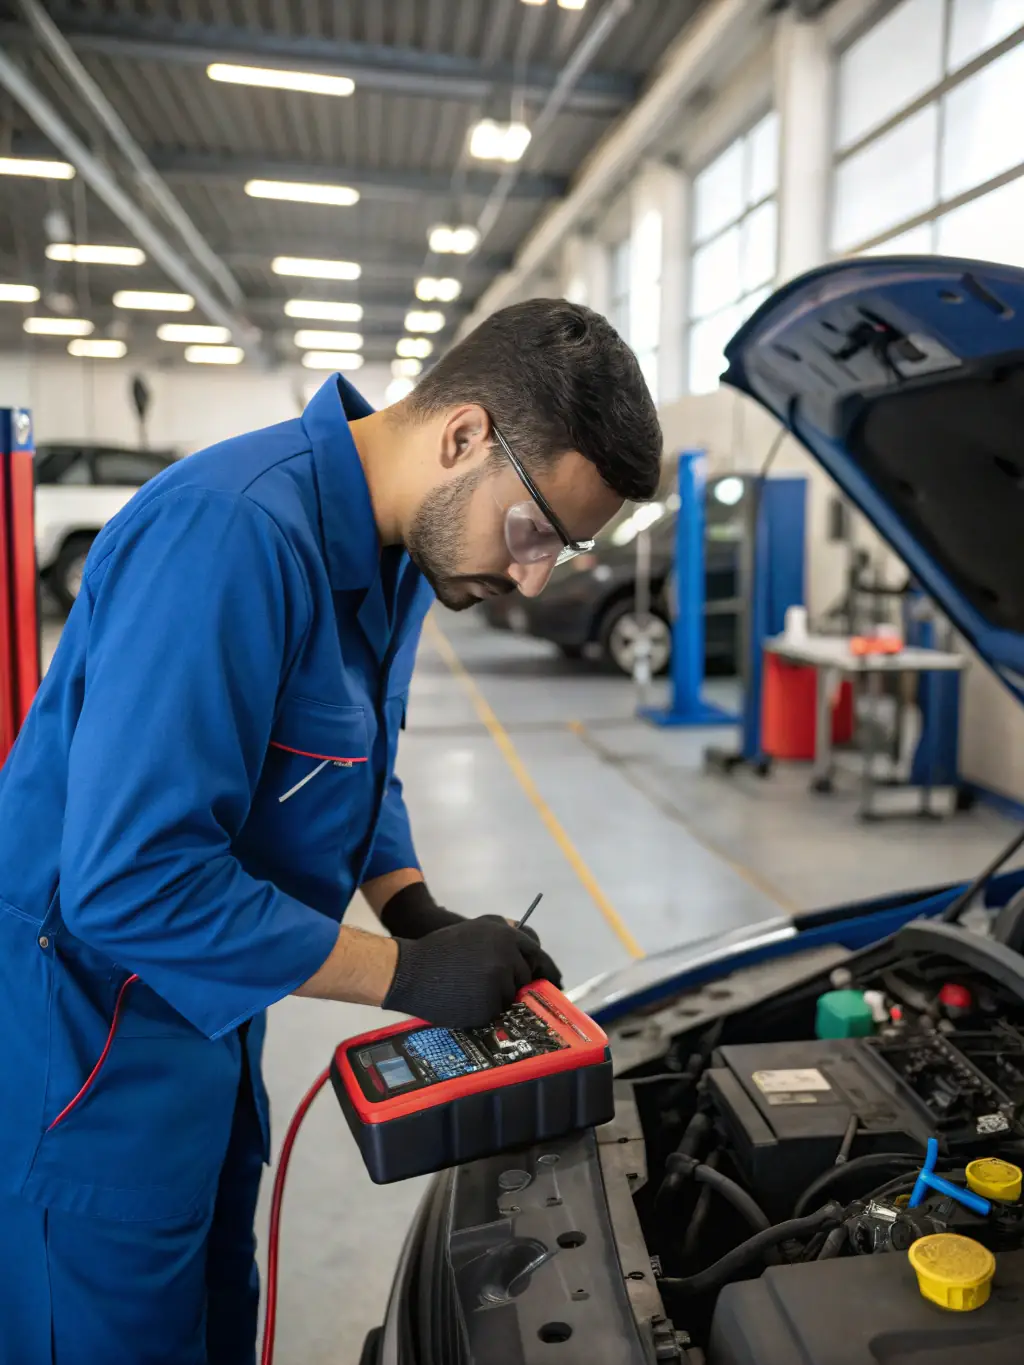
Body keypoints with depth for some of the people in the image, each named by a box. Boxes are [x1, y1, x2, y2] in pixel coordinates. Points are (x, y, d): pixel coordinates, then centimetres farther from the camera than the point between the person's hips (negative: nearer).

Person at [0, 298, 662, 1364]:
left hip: (202, 1019, 9)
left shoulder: (406, 545, 1)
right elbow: (130, 878, -31)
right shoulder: (235, 534, -29)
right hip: (86, 1052, -8)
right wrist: (407, 971, -24)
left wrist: (418, 912, -3)